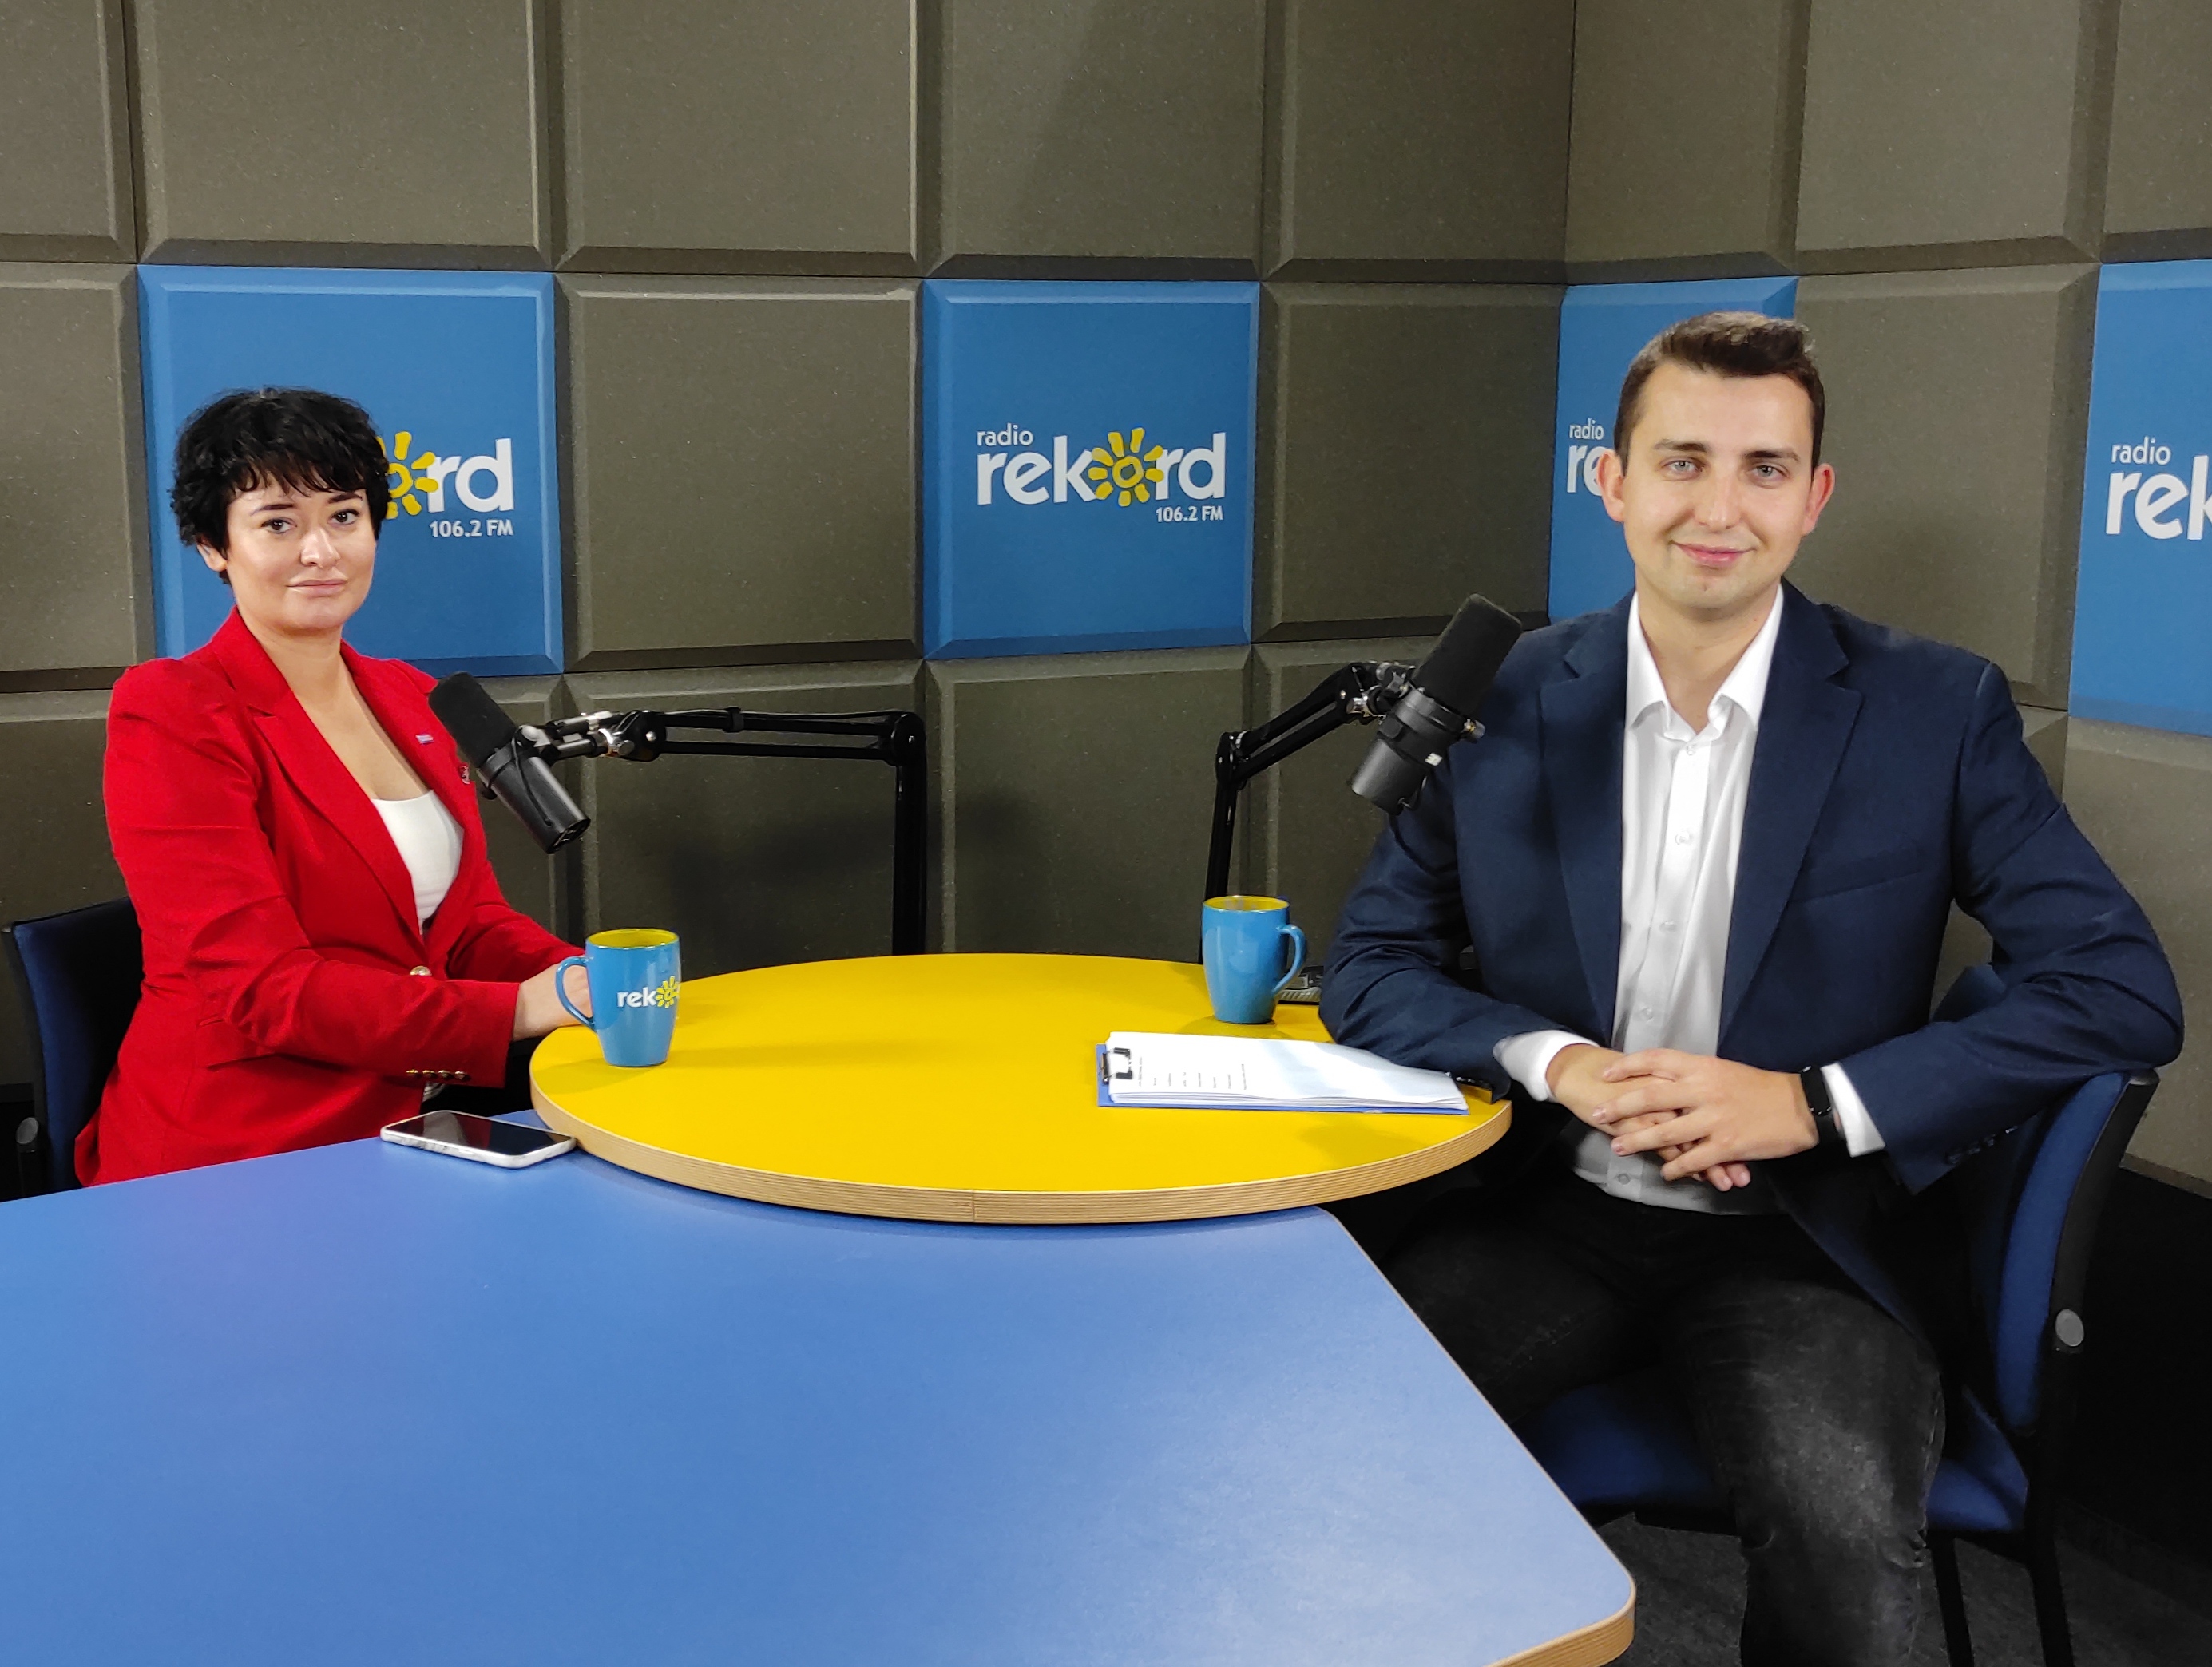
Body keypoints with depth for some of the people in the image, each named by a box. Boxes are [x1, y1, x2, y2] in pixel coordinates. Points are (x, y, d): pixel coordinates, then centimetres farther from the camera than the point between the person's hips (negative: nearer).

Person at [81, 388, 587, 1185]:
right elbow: (259, 987, -15)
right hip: (234, 1150, -7)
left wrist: (587, 982, -8)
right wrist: (515, 1010, -22)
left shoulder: (408, 699, 16)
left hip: (413, 1123, 7)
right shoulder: (171, 715, -8)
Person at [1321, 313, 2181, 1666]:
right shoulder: (1503, 703, 2)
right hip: (1552, 1212, 2)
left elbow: (2124, 990, -5)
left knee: (1845, 1536, -30)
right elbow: (1371, 970, 5)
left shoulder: (1936, 712, -3)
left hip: (1809, 1239, -1)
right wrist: (1558, 1064, -15)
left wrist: (1817, 1102, -16)